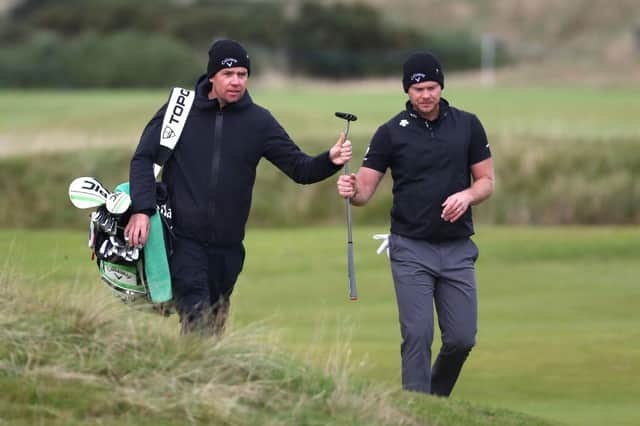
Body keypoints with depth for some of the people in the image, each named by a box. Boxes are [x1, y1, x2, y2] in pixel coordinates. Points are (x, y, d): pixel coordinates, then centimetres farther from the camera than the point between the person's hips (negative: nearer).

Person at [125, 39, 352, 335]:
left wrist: (330, 161, -18)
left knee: (215, 323, 11)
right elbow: (143, 158, 0)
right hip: (182, 240, -3)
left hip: (228, 247, 3)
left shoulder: (259, 122, 5)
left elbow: (300, 169, 3)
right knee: (196, 319, -18)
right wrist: (141, 209, -13)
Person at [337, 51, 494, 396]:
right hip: (411, 249, -2)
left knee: (462, 339, 2)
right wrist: (351, 190, -28)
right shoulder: (391, 132, -1)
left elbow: (486, 181, 8)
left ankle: (438, 401, 27)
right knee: (417, 336, -10)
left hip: (457, 248, 2)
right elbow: (365, 191, -4)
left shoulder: (467, 125, 4)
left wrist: (466, 195, -14)